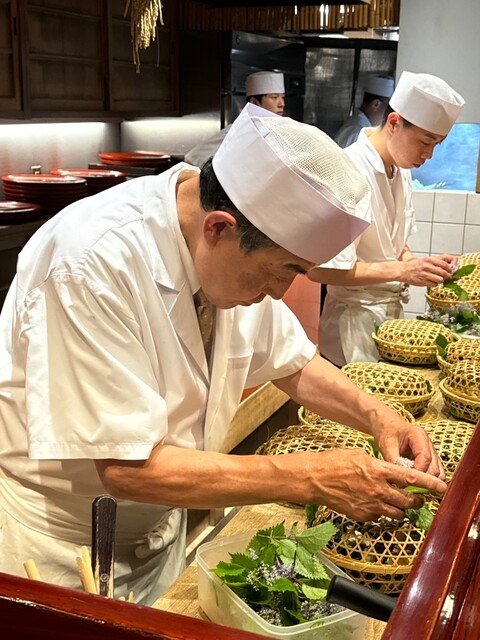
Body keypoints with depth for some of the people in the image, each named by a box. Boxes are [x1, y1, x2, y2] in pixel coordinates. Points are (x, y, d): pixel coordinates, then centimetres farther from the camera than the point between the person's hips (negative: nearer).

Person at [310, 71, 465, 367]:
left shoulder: (401, 171, 5)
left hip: (393, 311, 8)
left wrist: (420, 264, -3)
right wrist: (402, 270, -25)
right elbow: (322, 269, -24)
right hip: (356, 320, -8)